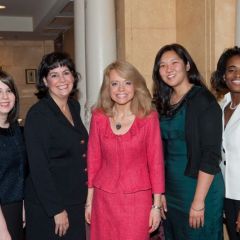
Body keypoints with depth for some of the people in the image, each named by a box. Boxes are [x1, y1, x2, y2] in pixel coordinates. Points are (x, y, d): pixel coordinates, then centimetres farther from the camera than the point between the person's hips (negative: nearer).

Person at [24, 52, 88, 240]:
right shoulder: (38, 114, -16)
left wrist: (85, 197, 10)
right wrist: (57, 210, -17)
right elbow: (38, 168, -18)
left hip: (76, 201, 7)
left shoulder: (74, 106, 5)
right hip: (48, 208, -6)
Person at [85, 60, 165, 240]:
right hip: (104, 198, 2)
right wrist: (89, 199, 7)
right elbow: (93, 160, 5)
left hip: (137, 198, -2)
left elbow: (156, 162, -4)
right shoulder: (98, 117, -1)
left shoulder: (149, 117, -7)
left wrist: (157, 205, -4)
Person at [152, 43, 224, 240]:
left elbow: (211, 155, -16)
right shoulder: (164, 103, 6)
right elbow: (161, 151, 9)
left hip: (199, 187, -6)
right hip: (170, 188, 6)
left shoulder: (204, 100, -12)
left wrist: (199, 201, -18)